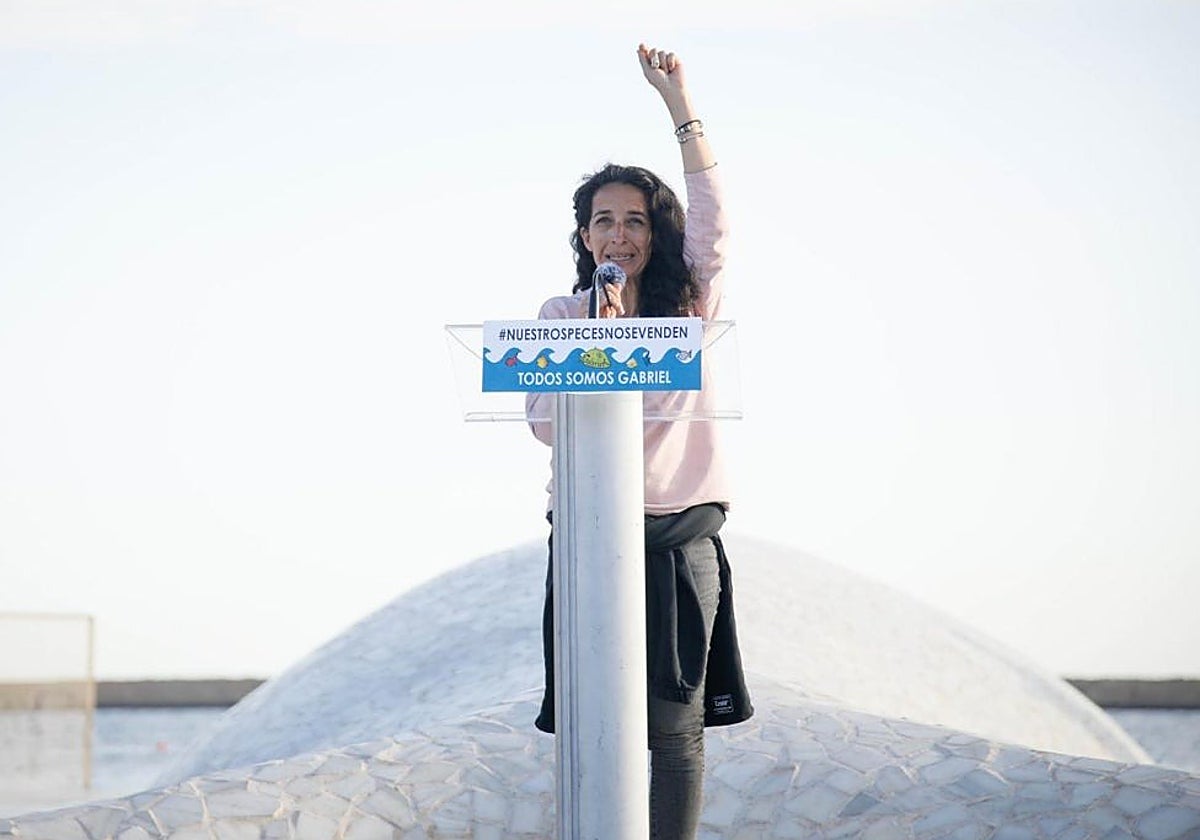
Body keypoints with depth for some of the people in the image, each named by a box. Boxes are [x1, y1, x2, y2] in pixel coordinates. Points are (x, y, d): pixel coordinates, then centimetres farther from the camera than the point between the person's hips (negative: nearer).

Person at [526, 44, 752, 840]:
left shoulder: (689, 307, 6)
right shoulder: (561, 316, 8)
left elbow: (711, 217, -8)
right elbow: (544, 423, -1)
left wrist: (679, 101, -13)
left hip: (679, 533, 0)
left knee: (675, 727, -1)